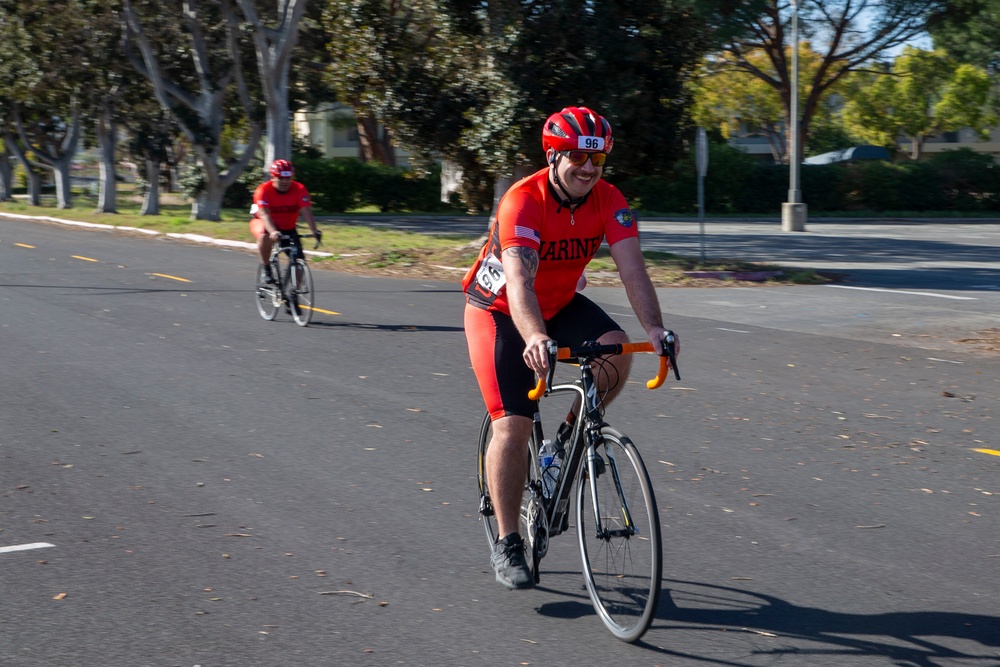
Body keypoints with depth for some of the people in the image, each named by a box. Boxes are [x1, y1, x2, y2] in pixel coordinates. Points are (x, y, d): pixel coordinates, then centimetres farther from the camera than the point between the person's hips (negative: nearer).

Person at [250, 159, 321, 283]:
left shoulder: (299, 189, -20)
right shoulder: (264, 190, -26)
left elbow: (306, 212, -30)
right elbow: (264, 214, -37)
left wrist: (314, 230, -48)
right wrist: (273, 232, -56)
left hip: (288, 227, 3)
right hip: (262, 222, -3)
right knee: (265, 236, -38)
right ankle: (266, 268, -17)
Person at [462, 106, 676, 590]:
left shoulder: (608, 201, -15)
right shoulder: (523, 201, -30)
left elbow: (631, 267, -24)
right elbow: (519, 281, -43)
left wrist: (654, 328, -41)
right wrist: (534, 339, -60)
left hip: (560, 304, 5)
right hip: (499, 310, -4)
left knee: (616, 350, -25)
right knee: (513, 424, -14)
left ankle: (575, 434, 3)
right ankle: (506, 544, -3)